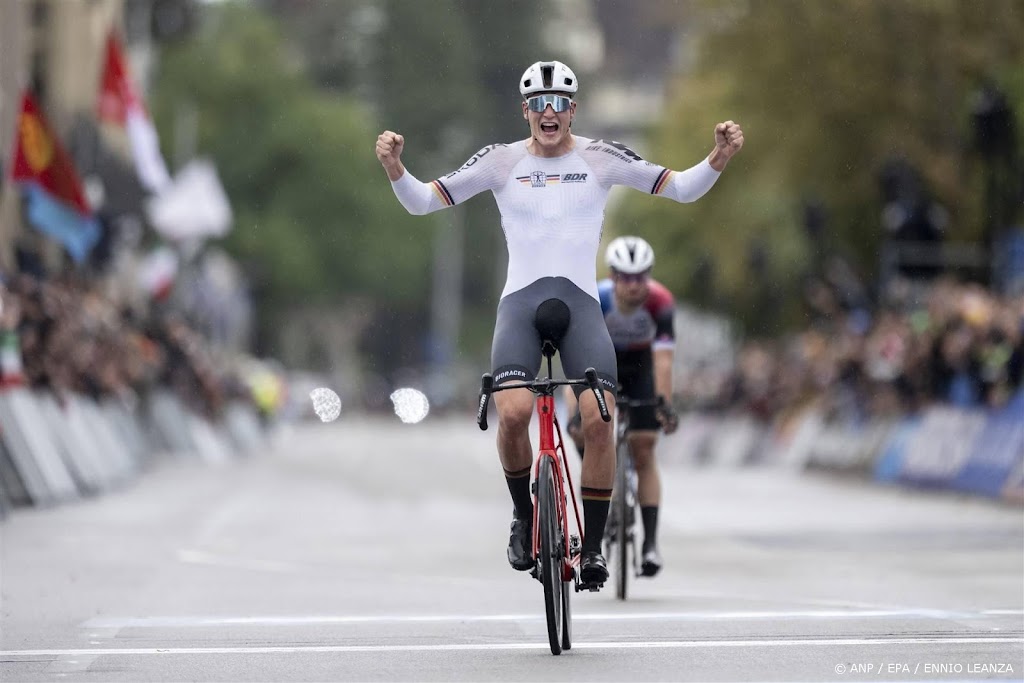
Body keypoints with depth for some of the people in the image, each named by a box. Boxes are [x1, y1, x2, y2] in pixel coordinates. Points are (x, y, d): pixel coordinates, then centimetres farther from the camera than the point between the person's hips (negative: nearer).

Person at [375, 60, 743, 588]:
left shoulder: (601, 158, 5)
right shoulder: (501, 161, 4)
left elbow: (682, 189, 6)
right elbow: (423, 202, 5)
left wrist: (719, 159, -13)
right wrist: (393, 167, -14)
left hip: (581, 302, 1)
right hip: (521, 301, 0)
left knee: (599, 420, -18)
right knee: (513, 414, -24)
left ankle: (592, 546, -2)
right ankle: (523, 514, 4)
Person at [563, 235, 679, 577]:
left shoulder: (660, 302, -32)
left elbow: (663, 359, -36)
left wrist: (665, 404, -48)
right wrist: (579, 406, -49)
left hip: (640, 366, 0)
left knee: (644, 453, -8)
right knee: (580, 426, -26)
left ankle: (651, 542, -7)